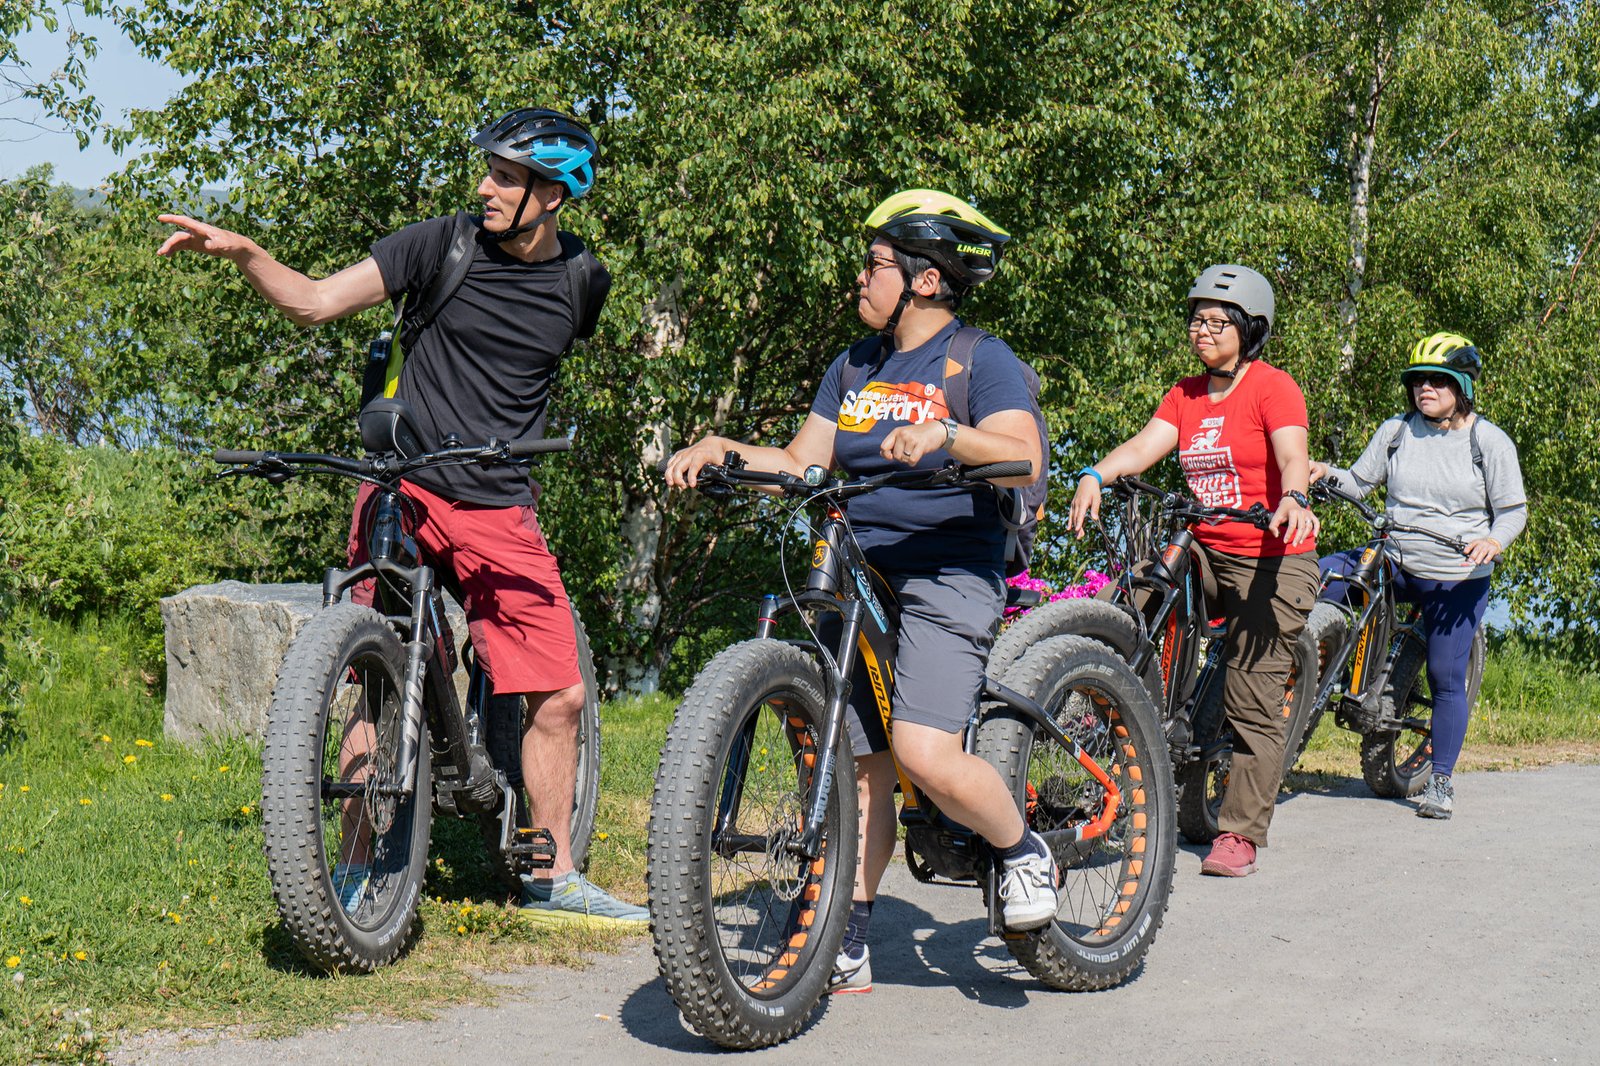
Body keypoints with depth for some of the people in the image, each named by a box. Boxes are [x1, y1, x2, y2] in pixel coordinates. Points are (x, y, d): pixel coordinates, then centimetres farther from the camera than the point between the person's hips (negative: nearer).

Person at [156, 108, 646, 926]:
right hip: (403, 492, -2)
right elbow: (315, 302, -4)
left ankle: (554, 878, 14)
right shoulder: (443, 245, -2)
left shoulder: (578, 284, 6)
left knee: (558, 695, 0)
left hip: (500, 512, 2)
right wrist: (242, 254, -19)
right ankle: (357, 865, 9)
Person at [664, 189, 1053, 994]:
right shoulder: (854, 368, 18)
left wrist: (943, 434, -34)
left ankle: (1022, 850, 6)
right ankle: (847, 948, 11)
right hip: (856, 574, 6)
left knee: (925, 755, -22)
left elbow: (1022, 456, -18)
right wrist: (721, 450, -2)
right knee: (859, 767, 4)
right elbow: (800, 464, 14)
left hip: (946, 578, -6)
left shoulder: (981, 360, -2)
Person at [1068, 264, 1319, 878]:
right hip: (1205, 552, 6)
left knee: (1253, 702, -4)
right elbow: (1145, 445, -2)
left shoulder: (1273, 387, -7)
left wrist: (1294, 500, -44)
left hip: (1273, 560, -6)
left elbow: (1293, 456, -22)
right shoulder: (1186, 395, 11)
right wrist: (1094, 476, -22)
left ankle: (1239, 834, 4)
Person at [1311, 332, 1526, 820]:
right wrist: (1325, 472, -12)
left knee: (1447, 679, -1)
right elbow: (1360, 481, 9)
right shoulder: (1396, 431, 4)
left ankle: (1440, 781, 12)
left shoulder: (1490, 441, -4)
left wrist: (1494, 541, -25)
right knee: (1317, 576, -20)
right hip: (1394, 567, 3)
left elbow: (1513, 509, -3)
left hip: (1458, 581, -3)